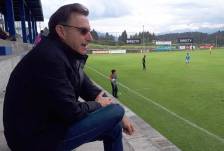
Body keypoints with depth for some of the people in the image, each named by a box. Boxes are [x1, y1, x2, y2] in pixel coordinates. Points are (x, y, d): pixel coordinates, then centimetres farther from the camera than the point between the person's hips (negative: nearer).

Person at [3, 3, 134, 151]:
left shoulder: (69, 55, 3)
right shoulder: (48, 58, -27)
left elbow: (90, 89, 7)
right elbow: (71, 112, -26)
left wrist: (120, 117, 2)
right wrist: (98, 104, -6)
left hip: (52, 122, 9)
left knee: (114, 125, 11)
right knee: (115, 111, -12)